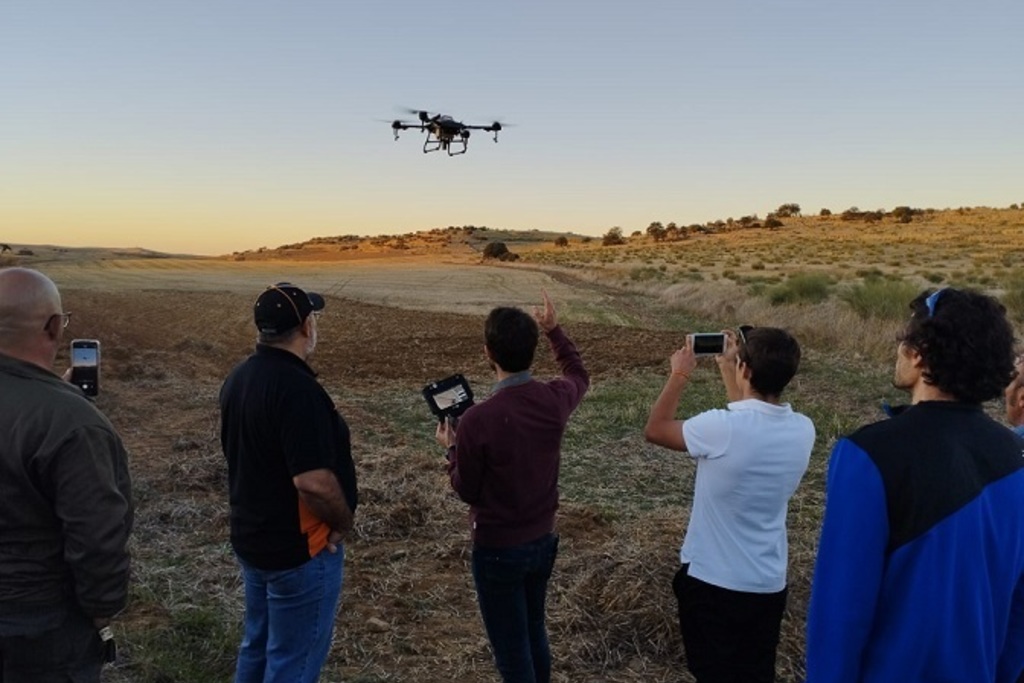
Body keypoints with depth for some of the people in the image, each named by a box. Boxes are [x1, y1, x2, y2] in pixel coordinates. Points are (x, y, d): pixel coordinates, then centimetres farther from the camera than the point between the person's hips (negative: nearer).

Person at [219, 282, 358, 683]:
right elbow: (313, 481, -31)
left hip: (251, 537, 9)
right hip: (298, 547, -9)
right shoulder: (296, 387, -27)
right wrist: (344, 522, -13)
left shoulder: (238, 377, 3)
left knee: (257, 648, 24)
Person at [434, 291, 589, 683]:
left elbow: (467, 491, -12)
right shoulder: (556, 400, -11)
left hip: (498, 549, -6)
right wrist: (554, 330, 20)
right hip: (544, 540, 6)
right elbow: (579, 375, 15)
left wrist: (451, 448, 3)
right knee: (534, 634, 25)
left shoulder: (478, 420, -27)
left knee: (511, 651, 11)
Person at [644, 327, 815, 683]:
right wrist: (727, 370, 16)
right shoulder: (803, 430, -8)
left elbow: (655, 428, -8)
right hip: (769, 584, 5)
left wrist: (680, 373, 1)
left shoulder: (723, 428, -26)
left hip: (711, 581, -5)